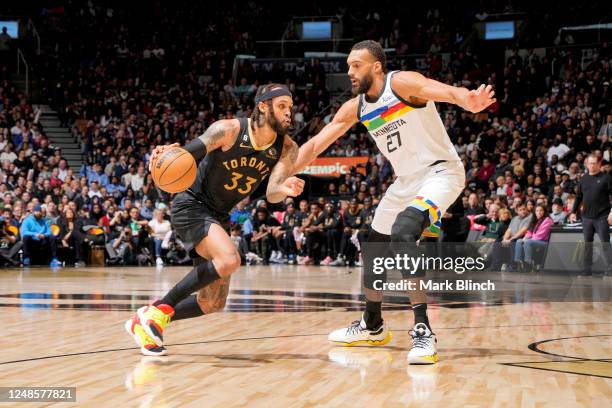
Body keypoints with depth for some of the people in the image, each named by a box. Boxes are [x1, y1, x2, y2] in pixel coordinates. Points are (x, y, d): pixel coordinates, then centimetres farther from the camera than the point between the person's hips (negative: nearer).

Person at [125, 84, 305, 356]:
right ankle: (160, 308, -16)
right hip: (191, 207, -7)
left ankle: (145, 322, 24)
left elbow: (272, 195, -17)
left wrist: (284, 190, -41)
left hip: (218, 217, 7)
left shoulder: (287, 149, -7)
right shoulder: (229, 130, -19)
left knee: (214, 304, 8)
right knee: (229, 259, -32)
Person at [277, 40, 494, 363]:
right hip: (406, 180, 9)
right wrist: (282, 174, -2)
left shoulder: (401, 83, -19)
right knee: (373, 248, 15)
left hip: (440, 171, -9)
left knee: (402, 235, -31)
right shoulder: (354, 108, 3)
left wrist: (468, 101, -60)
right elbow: (315, 145, 8)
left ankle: (423, 331, -29)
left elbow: (441, 90, -38)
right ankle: (372, 327, 36)